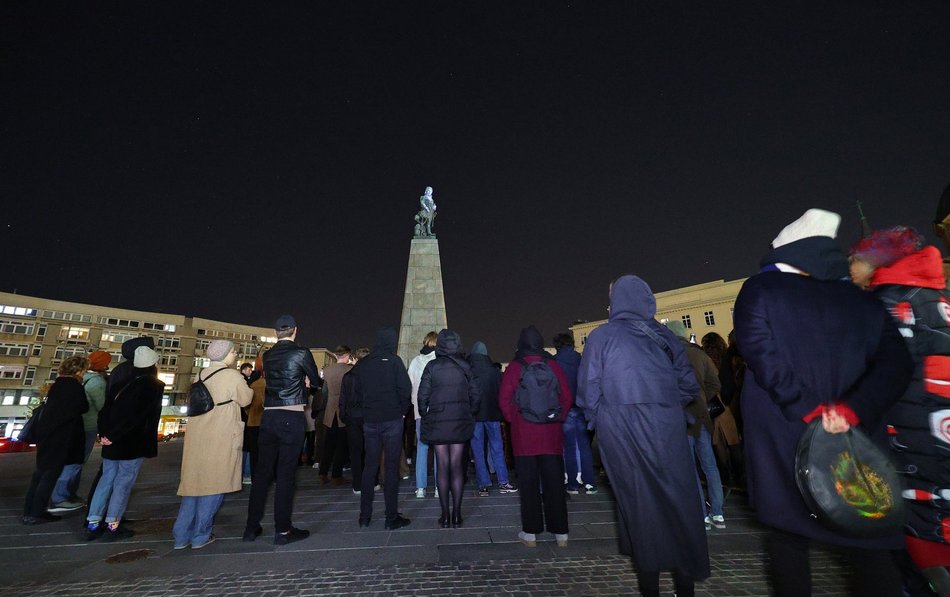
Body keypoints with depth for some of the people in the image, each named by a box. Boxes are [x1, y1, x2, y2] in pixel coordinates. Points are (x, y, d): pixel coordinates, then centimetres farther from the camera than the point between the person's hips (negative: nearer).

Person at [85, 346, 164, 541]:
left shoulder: (122, 383, 8)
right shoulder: (154, 386, -12)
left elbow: (105, 409, 5)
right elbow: (138, 415, -20)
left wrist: (104, 434, 3)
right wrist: (113, 436, -11)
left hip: (113, 442, 6)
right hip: (134, 444, -6)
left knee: (106, 479, 16)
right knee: (123, 483, 3)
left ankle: (93, 524, 20)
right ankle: (112, 526, 9)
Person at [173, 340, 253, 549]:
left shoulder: (202, 374, 7)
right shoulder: (233, 376, -13)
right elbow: (245, 399, -6)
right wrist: (246, 384, 12)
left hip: (197, 436, 7)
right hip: (221, 438, -6)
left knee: (194, 482, 15)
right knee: (214, 485, 6)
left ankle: (181, 536, 21)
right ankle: (200, 536, 14)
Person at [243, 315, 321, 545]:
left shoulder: (267, 355, 8)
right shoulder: (301, 353, -8)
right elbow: (316, 381, 3)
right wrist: (306, 379, 25)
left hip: (268, 416, 5)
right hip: (292, 418, -5)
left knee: (262, 472, 14)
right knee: (285, 474, 1)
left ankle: (252, 527, 24)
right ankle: (282, 530, 9)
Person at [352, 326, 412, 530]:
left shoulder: (362, 364, 3)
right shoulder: (394, 361, -10)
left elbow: (356, 394, 6)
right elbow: (405, 390, -13)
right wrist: (402, 410, 2)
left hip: (369, 421, 4)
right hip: (392, 420, -4)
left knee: (369, 466, 15)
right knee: (392, 467, 4)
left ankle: (365, 516, 24)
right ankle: (391, 518, 10)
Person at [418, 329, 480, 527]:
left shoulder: (432, 367, -6)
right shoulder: (465, 366, 0)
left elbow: (423, 396, -6)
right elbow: (475, 396, 2)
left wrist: (424, 417, 7)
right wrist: (469, 416, 14)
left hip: (437, 422, -1)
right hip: (460, 422, 1)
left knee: (443, 467, 8)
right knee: (456, 466, 9)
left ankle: (445, 515, 15)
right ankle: (456, 515, 15)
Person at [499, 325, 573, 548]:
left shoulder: (514, 367, -6)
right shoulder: (553, 365, -1)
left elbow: (504, 400, -7)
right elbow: (567, 397, 0)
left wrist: (514, 420, 6)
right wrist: (558, 419, 11)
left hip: (523, 434, -2)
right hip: (551, 432, 2)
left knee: (529, 482, 8)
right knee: (554, 481, 11)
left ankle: (531, 532, 16)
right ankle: (560, 532, 19)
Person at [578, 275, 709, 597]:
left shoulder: (601, 336, -4)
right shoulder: (664, 335, 4)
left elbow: (588, 391, -7)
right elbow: (689, 385, 5)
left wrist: (599, 420, 9)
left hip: (621, 429, -2)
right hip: (667, 427, 2)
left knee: (639, 497, 10)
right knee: (677, 495, 14)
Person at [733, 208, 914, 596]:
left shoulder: (760, 289, -2)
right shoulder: (861, 300, 11)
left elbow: (760, 352, -15)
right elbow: (895, 361, -1)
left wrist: (807, 409, -12)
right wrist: (853, 409, -13)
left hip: (783, 436, -3)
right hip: (855, 437, 3)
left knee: (788, 536, 12)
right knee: (869, 541, 15)